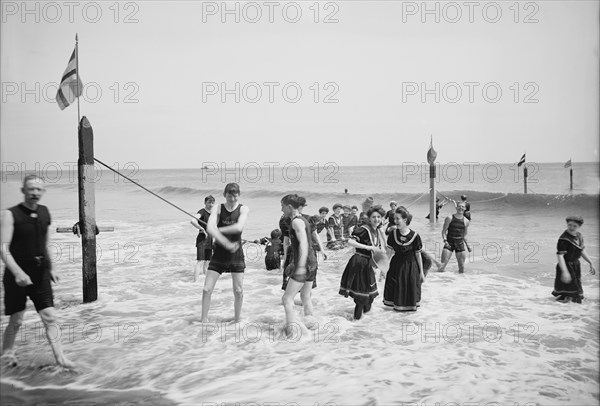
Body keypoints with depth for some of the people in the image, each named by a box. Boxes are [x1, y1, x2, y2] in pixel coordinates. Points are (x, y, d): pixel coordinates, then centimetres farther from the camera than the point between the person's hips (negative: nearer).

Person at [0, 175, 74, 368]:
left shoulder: (45, 212, 5)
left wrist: (50, 268, 18)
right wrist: (18, 272, -30)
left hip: (40, 272, 4)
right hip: (18, 274, -4)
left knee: (50, 316, 0)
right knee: (16, 320, 7)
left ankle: (60, 357, 4)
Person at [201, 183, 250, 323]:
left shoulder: (243, 209, -3)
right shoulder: (218, 209, -2)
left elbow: (239, 227, -21)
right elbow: (210, 229, -18)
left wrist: (218, 229, -15)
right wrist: (227, 244, -25)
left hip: (236, 254, 0)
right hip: (219, 254, 0)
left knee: (238, 291, 5)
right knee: (207, 289, -2)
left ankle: (237, 320, 25)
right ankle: (204, 320, 14)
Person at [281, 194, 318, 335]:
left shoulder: (296, 221, -13)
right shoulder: (303, 220, 17)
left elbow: (303, 243, -23)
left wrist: (301, 266, -29)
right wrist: (296, 262, 30)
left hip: (304, 264, -10)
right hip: (312, 262, 10)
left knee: (287, 298, -7)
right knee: (305, 296, 22)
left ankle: (291, 330, -11)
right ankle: (309, 325, 30)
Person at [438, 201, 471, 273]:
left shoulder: (466, 221, 7)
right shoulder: (450, 218, -3)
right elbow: (444, 231, -3)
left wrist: (467, 245, 10)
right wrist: (445, 240, -17)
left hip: (460, 243, 3)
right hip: (449, 243, -3)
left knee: (462, 267, 3)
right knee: (442, 268, -13)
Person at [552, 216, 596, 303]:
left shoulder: (579, 236, 3)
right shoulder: (564, 239, -23)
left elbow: (582, 250, 16)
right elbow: (559, 255, -28)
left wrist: (590, 263, 16)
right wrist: (564, 271, -34)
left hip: (576, 266, 8)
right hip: (567, 266, -8)